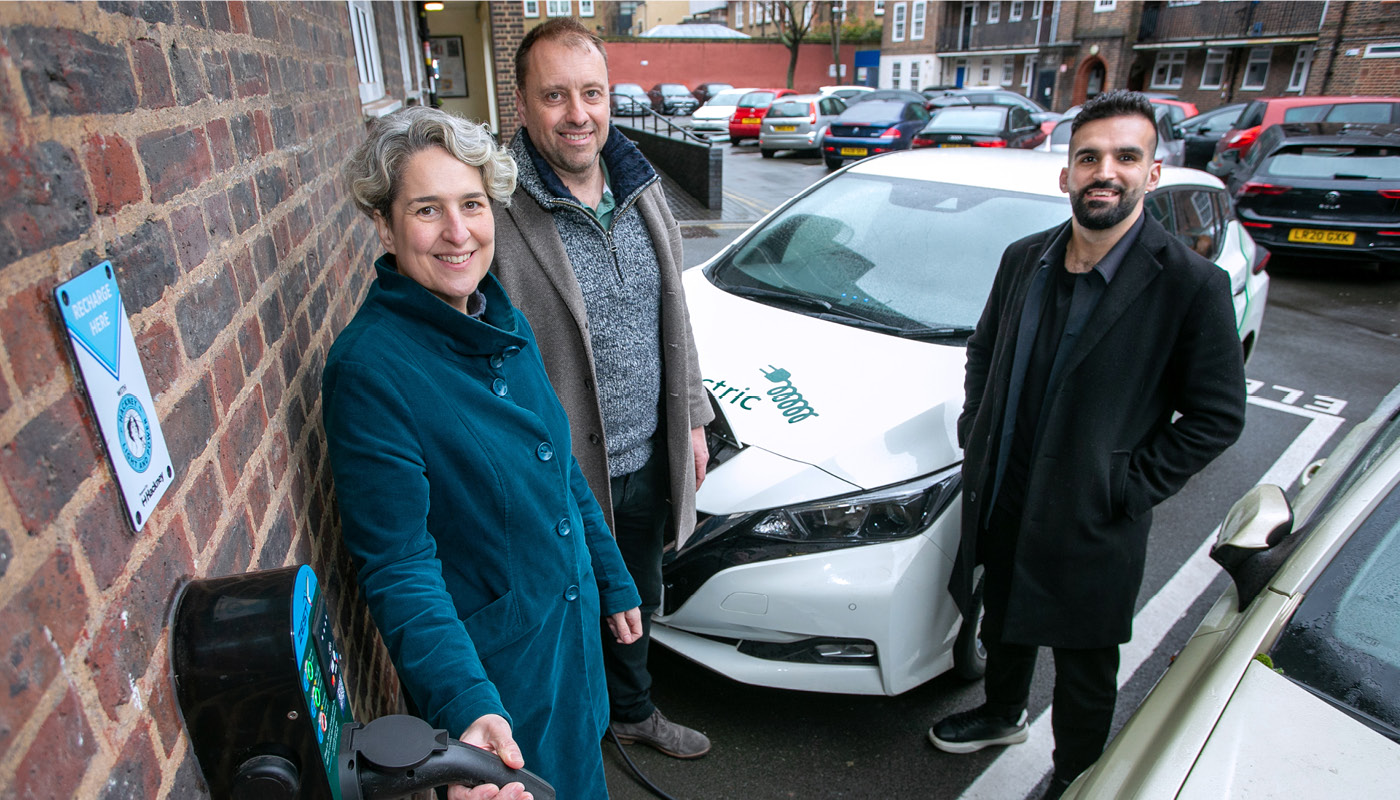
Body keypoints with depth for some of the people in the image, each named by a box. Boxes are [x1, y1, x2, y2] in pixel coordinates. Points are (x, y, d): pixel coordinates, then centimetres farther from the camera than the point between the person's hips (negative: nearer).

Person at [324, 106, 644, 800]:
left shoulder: (505, 321, -2)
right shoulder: (367, 368, -25)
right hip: (491, 666, -6)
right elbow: (397, 566, -25)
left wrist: (614, 582, 13)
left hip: (574, 624, 7)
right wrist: (465, 707, -37)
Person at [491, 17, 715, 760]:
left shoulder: (640, 191, 3)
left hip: (647, 457, 6)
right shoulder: (499, 216, -19)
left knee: (637, 602, 27)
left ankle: (634, 712, 55)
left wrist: (692, 419, 12)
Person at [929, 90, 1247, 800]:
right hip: (1002, 502, 5)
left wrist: (1129, 489, -14)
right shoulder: (1024, 259, -1)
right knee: (1004, 627, 27)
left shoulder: (1189, 284, -15)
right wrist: (975, 437, 3)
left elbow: (1217, 415, -10)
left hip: (1092, 527, -5)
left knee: (1084, 674, 14)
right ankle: (1001, 715, 55)